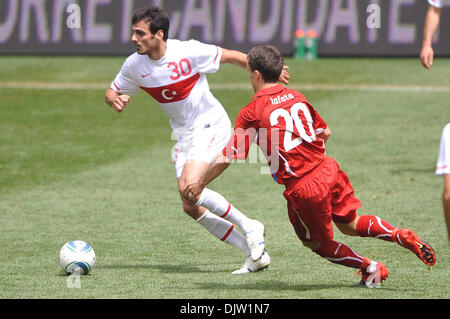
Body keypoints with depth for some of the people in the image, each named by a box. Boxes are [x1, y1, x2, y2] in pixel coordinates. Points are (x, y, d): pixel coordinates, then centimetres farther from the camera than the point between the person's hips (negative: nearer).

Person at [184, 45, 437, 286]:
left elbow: (227, 158, -4)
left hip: (302, 189, -5)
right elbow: (325, 133, 21)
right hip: (328, 169, 5)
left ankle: (370, 268, 13)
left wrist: (200, 186, 8)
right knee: (350, 225, 20)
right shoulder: (297, 97, 10)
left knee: (317, 243, 17)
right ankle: (405, 236, 4)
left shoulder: (252, 112, -6)